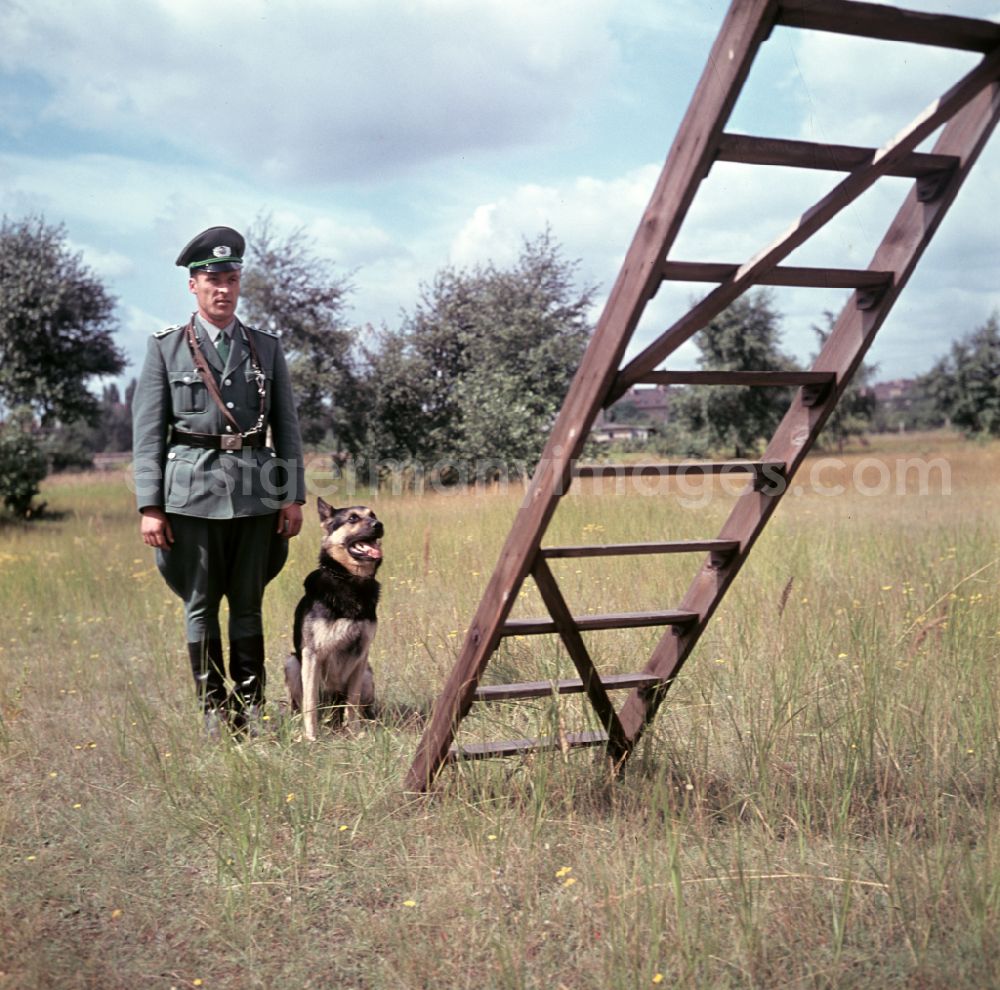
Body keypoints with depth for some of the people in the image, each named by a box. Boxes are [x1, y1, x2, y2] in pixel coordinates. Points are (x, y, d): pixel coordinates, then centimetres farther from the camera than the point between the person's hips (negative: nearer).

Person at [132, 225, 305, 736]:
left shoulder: (266, 347, 12)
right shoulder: (166, 347, 6)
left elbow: (287, 425, 12)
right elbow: (148, 432, 3)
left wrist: (294, 495, 5)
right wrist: (150, 506, -4)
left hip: (256, 488, 1)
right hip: (193, 489, -1)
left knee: (248, 603, 5)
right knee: (201, 604, 3)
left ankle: (251, 705, 14)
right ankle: (213, 709, 13)